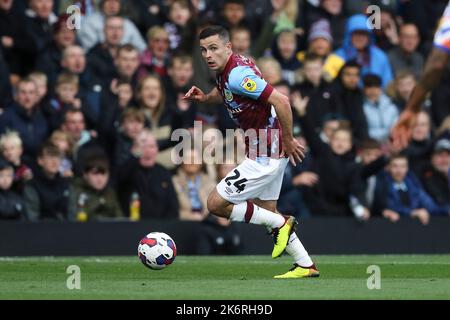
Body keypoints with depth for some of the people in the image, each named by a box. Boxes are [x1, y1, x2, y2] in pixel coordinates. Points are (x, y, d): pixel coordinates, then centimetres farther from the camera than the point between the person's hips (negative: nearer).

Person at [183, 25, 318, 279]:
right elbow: (225, 93, 29)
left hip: (264, 157, -10)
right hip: (271, 152, 10)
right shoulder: (225, 70, 4)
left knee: (216, 204, -5)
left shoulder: (238, 74, -25)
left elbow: (281, 101, -31)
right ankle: (306, 266, 24)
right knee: (267, 211, 19)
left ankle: (281, 224, 5)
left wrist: (288, 141, -21)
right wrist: (205, 97, 8)